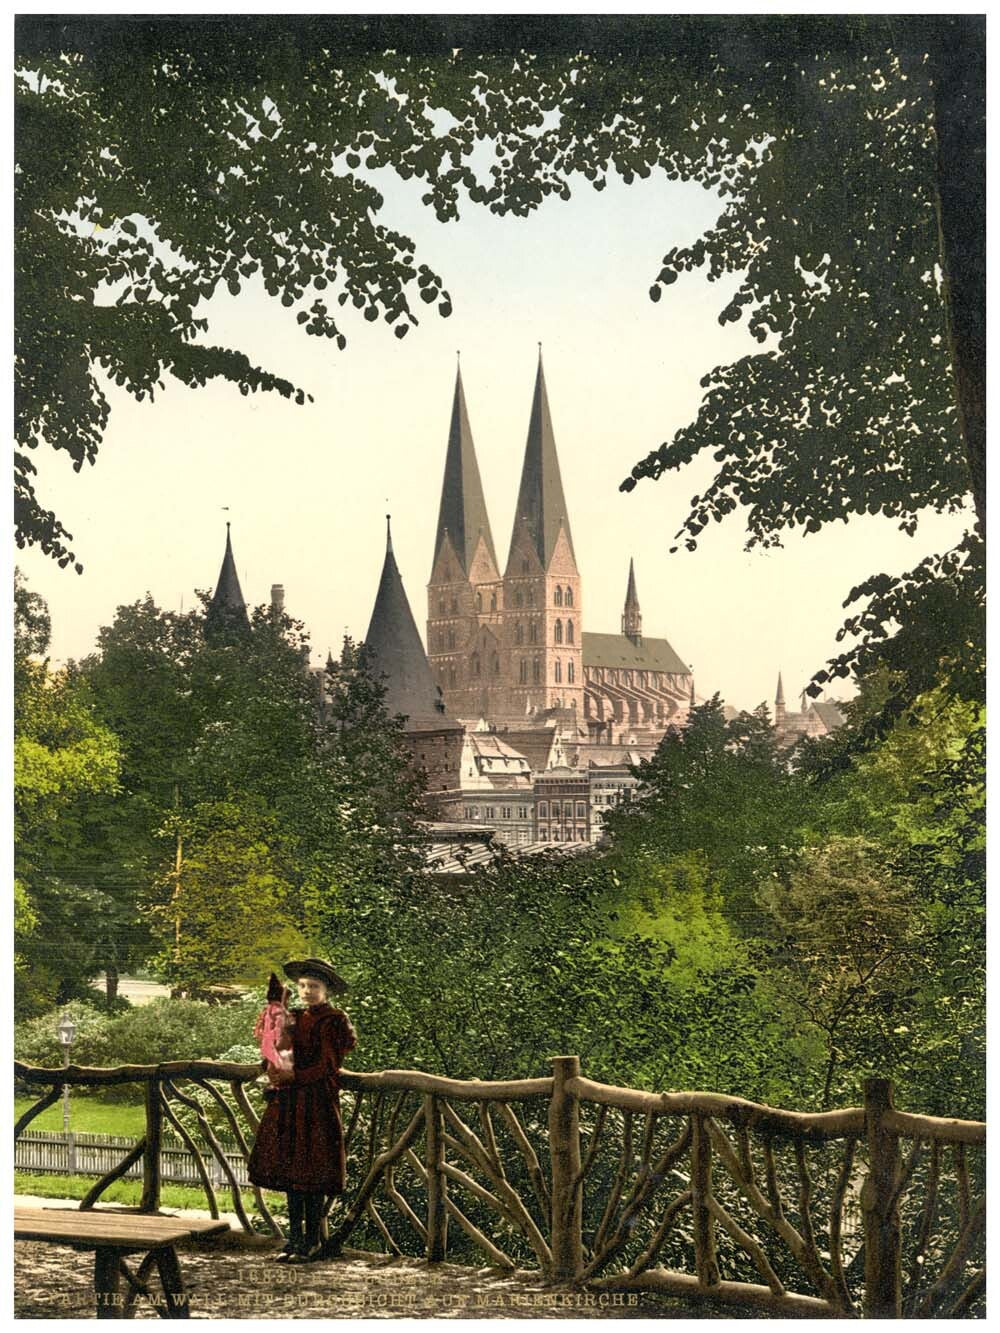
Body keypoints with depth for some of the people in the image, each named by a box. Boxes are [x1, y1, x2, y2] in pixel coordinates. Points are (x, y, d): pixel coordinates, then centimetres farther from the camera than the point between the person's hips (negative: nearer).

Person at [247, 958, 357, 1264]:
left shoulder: (333, 1021, -5)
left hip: (317, 1104, -7)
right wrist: (275, 1072, -5)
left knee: (312, 1173, -4)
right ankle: (295, 1237, 17)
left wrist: (294, 1077, -19)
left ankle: (313, 1242, 3)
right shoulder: (297, 1018, 15)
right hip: (289, 1104, 7)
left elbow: (327, 1066, -11)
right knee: (291, 1170, 8)